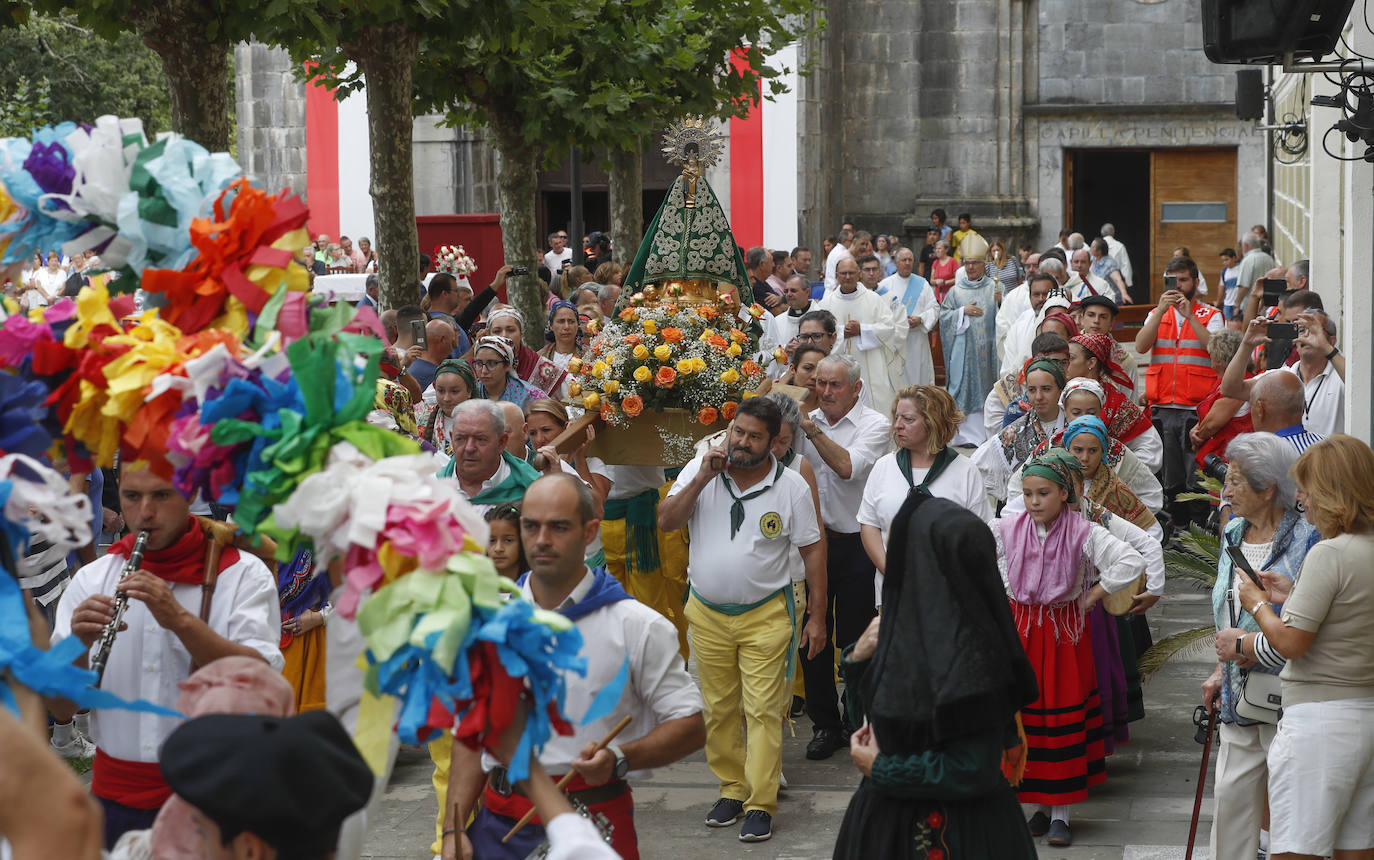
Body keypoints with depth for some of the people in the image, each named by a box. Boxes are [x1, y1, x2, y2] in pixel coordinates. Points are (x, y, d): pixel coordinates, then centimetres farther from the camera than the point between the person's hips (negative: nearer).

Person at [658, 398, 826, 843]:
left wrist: (817, 615, -2)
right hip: (707, 614, 3)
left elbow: (813, 550, 0)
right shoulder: (700, 469, -1)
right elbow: (666, 520, -9)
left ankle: (761, 805, -1)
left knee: (762, 711, -5)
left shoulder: (791, 486, -5)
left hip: (765, 615, -2)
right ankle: (731, 789, 23)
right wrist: (703, 477, -19)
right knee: (719, 709, 10)